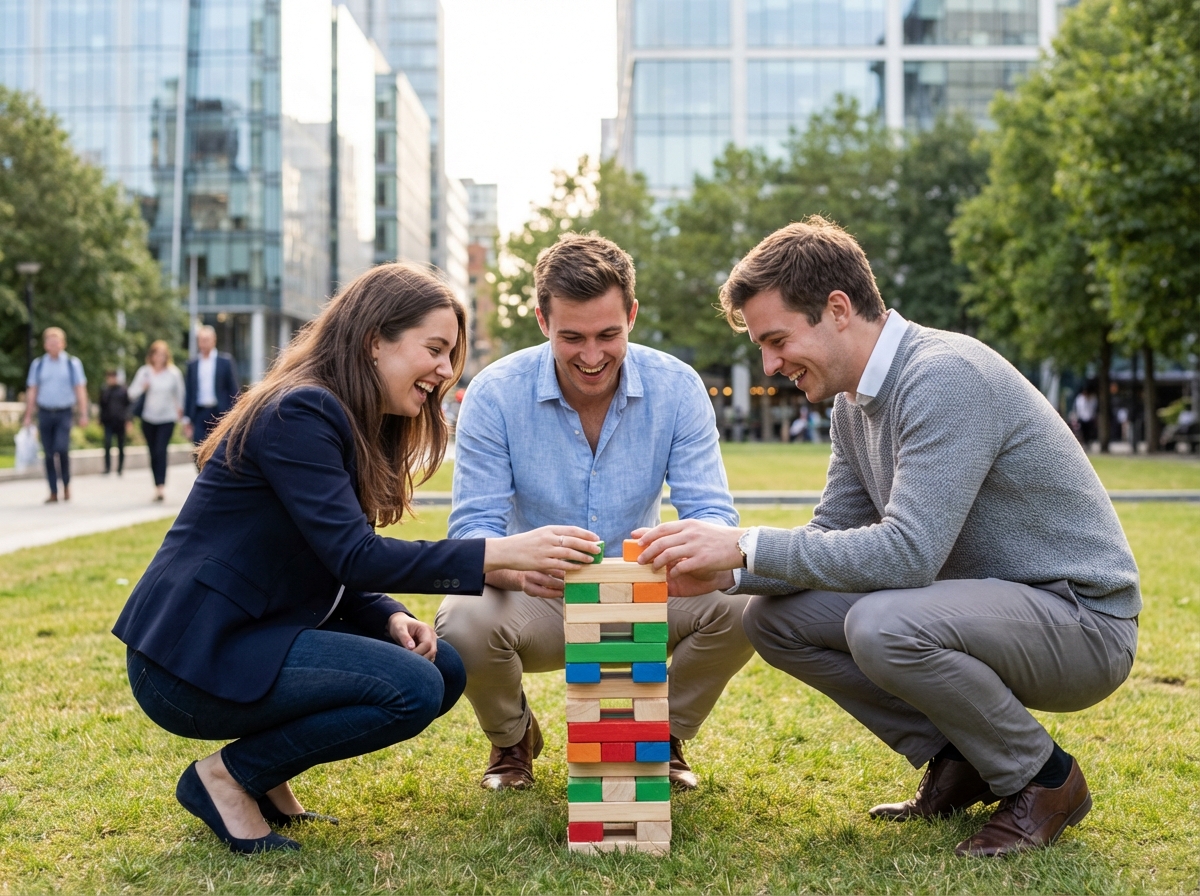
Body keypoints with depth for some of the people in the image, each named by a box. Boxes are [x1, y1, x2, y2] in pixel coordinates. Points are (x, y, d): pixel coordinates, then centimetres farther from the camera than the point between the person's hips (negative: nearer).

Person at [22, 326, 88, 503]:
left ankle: (66, 484, 3)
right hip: (45, 413, 2)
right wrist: (28, 416, 7)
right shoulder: (38, 364, 8)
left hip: (64, 413, -2)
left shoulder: (73, 363, 3)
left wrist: (83, 414, -4)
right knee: (48, 454, 2)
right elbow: (32, 391, 11)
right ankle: (53, 492, 9)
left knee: (62, 448, -18)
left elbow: (80, 390, 3)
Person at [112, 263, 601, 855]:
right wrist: (501, 553, -28)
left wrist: (391, 619, -8)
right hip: (194, 657, -10)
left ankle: (262, 773, 8)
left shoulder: (358, 429, 13)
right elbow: (353, 557, -25)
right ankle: (227, 777, -5)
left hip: (251, 638, 10)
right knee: (412, 687, -21)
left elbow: (336, 571, 13)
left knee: (444, 667, 0)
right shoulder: (298, 413, -18)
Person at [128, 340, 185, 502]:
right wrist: (142, 387, -19)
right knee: (153, 453, 6)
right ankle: (158, 486, 15)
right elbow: (132, 393, -1)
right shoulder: (144, 371, -1)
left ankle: (161, 485, -20)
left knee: (161, 451, -17)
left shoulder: (174, 372, -4)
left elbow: (179, 393, 9)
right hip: (149, 419, 2)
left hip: (167, 419, -2)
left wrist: (179, 409, 16)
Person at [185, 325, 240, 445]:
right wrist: (186, 417, 9)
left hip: (220, 413, -2)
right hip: (199, 414, 2)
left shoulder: (226, 361, 1)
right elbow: (189, 392, 12)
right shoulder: (192, 364, 10)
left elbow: (233, 390, 0)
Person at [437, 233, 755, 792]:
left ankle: (662, 737, 5)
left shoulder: (677, 388, -11)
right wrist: (518, 568, -43)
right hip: (536, 603, -1)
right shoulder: (494, 394, -15)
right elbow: (472, 531, -17)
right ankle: (512, 739, 4)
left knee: (737, 607, -27)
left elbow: (712, 514, -13)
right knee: (463, 621, -33)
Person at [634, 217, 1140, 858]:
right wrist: (727, 572, -8)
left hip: (1081, 618, -9)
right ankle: (956, 761, 8)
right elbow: (834, 533, 9)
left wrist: (747, 544, -27)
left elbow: (908, 551, -31)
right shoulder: (855, 399, 6)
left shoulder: (946, 376, -24)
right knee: (774, 617, -1)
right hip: (984, 599, 9)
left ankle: (1043, 779, -8)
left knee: (882, 626, -35)